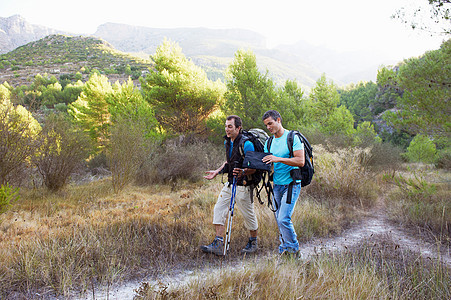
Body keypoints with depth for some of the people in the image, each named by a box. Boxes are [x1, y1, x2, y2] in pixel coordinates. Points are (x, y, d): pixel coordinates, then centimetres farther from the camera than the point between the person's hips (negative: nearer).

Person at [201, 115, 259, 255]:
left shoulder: (246, 144, -18)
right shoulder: (227, 142, 8)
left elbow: (254, 167, -19)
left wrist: (243, 172, -37)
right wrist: (217, 172, 13)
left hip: (243, 185, -8)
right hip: (229, 184, 8)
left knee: (248, 215, 5)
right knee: (218, 210, 1)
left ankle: (253, 242, 28)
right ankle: (218, 245, 3)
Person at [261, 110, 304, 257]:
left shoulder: (293, 138, -9)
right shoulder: (269, 143, 12)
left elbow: (300, 161, -17)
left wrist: (279, 159, -25)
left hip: (291, 185, -7)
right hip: (277, 184, 7)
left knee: (283, 219, -13)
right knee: (279, 220, 9)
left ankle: (293, 250, 5)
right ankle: (284, 249, 21)